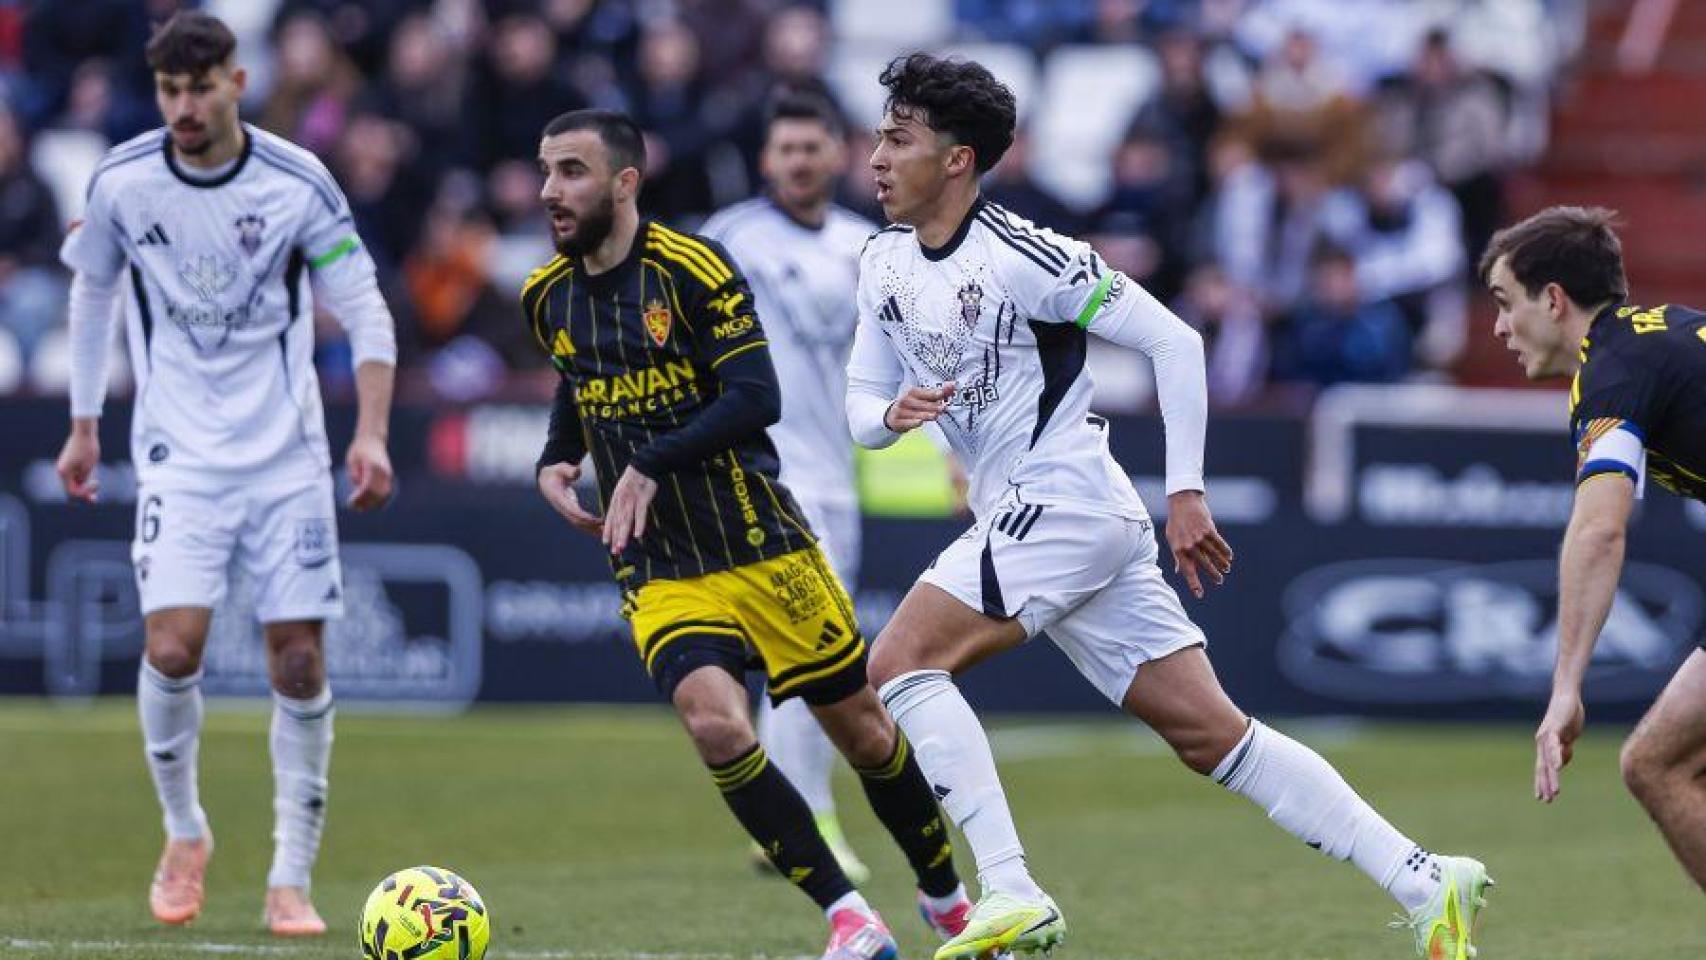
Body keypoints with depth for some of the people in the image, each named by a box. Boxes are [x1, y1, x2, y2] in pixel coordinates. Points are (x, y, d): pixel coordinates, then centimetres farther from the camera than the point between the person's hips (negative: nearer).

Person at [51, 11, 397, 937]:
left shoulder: (297, 183, -8)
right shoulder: (119, 183, -4)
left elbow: (364, 311, -3)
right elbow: (92, 294, 14)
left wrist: (370, 434, -14)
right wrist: (83, 425, 16)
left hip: (287, 453, 0)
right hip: (179, 452, 0)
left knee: (299, 657, -3)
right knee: (173, 645, -16)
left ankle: (291, 880, 6)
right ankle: (183, 833, 10)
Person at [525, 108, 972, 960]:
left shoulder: (692, 268, -11)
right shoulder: (547, 297, 6)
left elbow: (756, 398, -18)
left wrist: (650, 464, -23)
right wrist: (556, 459, 6)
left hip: (761, 544, -3)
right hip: (658, 569, 3)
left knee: (860, 727, 6)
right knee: (714, 723, -22)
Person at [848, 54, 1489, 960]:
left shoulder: (1022, 256, -14)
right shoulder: (883, 264, 11)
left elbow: (1172, 340, -12)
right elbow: (861, 406, 15)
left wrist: (1186, 491, -14)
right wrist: (892, 412, -10)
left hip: (1064, 503, -8)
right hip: (1021, 518, 8)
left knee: (899, 662, -15)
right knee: (1211, 734, 4)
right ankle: (1423, 881, 2)